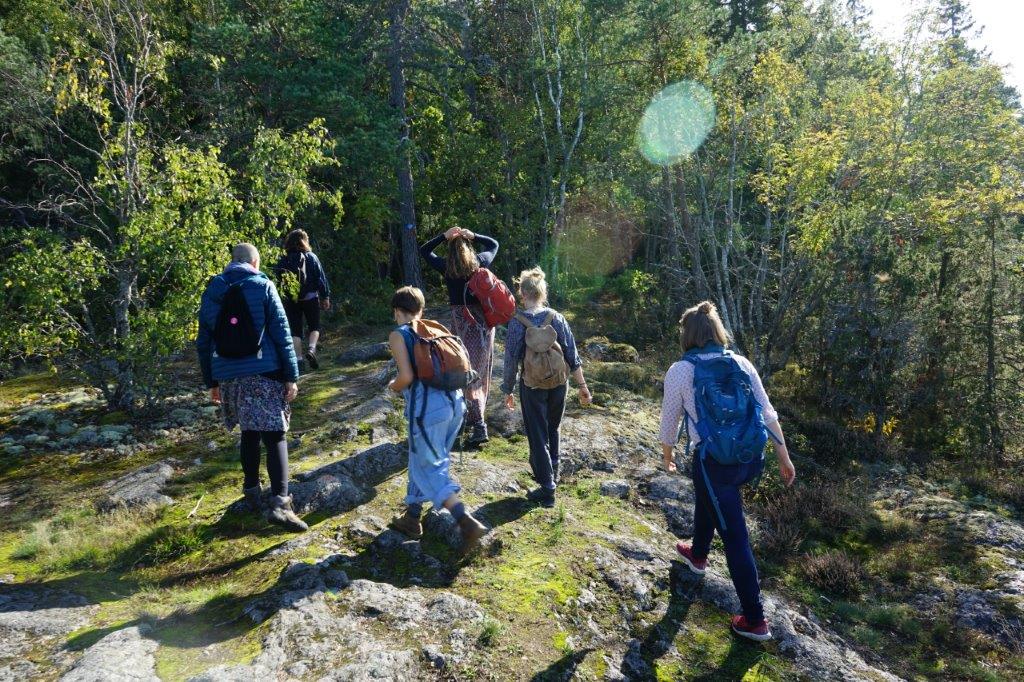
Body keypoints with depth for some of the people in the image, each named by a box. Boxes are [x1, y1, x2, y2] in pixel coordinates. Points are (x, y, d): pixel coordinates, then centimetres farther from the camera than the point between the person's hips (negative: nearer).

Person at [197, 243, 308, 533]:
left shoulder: (211, 291, 11)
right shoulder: (263, 286, -2)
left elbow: (204, 342, 13)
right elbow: (281, 334, -7)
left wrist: (211, 382, 20)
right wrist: (291, 375, -4)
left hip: (229, 377, 4)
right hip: (264, 374, -4)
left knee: (249, 433, 20)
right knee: (274, 436, -3)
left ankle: (252, 492, 28)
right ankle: (279, 503, -13)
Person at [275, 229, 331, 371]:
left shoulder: (283, 261, 2)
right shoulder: (311, 257, -2)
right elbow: (321, 278, -3)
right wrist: (326, 297, 2)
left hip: (291, 300, 1)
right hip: (310, 298, -1)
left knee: (295, 330, 8)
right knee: (314, 326, 12)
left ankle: (298, 358, 4)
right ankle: (311, 349, -11)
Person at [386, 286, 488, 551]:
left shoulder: (398, 335, 0)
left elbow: (407, 376, -12)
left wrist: (393, 387, 9)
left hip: (428, 408, -7)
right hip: (455, 403, 7)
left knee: (428, 468, 5)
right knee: (421, 461, 22)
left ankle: (467, 522, -7)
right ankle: (412, 517, 34)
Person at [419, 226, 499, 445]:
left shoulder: (446, 266, -3)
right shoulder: (480, 261, 2)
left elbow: (424, 250, 12)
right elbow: (493, 244, 22)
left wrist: (444, 236, 4)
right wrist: (472, 236, 11)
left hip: (462, 320, -3)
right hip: (484, 320, 3)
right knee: (482, 370, 15)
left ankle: (479, 425, -8)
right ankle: (477, 413, 31)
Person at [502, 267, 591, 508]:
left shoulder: (518, 322, -14)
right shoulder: (557, 318, -6)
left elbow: (512, 359, -10)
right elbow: (572, 354, -6)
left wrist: (508, 390, 2)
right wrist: (582, 385, 2)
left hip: (532, 387, -3)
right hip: (559, 384, 3)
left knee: (537, 434, 7)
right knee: (553, 429, 24)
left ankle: (547, 488, 10)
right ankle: (552, 471, 41)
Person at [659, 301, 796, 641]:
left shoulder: (680, 371, -6)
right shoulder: (741, 362, 3)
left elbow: (669, 421, 4)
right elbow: (768, 414, 3)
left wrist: (667, 455, 21)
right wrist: (784, 458, 12)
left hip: (715, 462, -6)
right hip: (752, 458, 6)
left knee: (736, 539, 7)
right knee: (705, 497, 32)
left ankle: (755, 621, 20)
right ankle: (697, 554, 56)